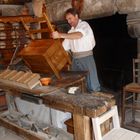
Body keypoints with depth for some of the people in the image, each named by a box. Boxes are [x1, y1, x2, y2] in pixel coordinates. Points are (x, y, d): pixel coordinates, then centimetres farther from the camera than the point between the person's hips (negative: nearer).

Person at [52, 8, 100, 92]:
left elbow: (78, 35, -29)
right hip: (75, 59, 7)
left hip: (86, 58, -7)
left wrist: (60, 35, -33)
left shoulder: (84, 25, -6)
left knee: (93, 87, -3)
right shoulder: (71, 31, 15)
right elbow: (64, 47, 15)